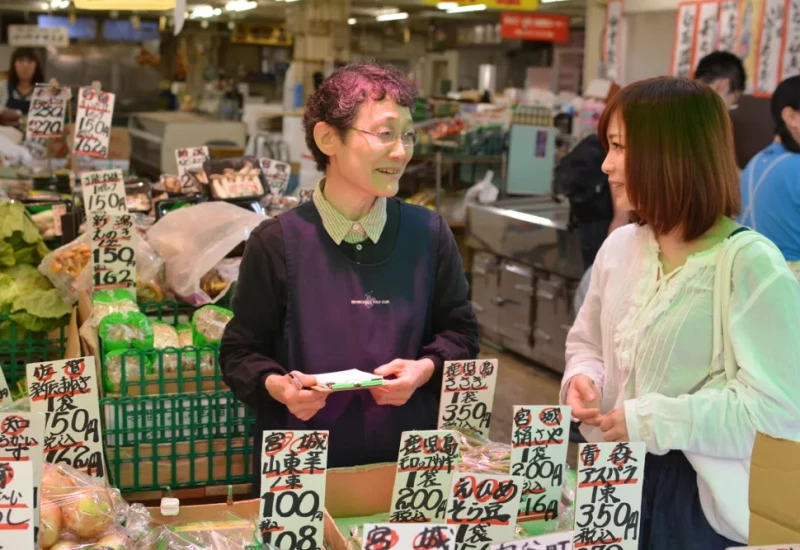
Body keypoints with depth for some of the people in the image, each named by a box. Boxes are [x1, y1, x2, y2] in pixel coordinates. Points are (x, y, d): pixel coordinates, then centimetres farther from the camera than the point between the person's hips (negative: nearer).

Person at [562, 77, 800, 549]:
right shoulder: (620, 247, 3)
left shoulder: (752, 266, -18)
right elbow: (588, 342, 17)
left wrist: (648, 420, -22)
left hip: (703, 499, -6)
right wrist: (583, 380, -5)